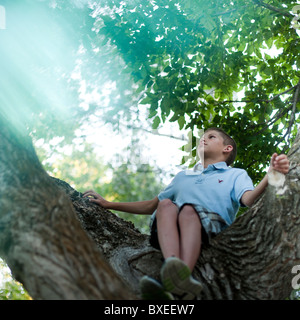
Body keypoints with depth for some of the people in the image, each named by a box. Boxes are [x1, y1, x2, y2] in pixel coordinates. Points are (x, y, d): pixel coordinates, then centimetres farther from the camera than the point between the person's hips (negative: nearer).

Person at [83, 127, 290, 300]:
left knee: (188, 210, -35)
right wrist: (109, 204, 35)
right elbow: (150, 206, 40)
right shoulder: (183, 176, 39)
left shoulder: (235, 175, 24)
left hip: (210, 224, -3)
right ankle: (172, 264, -57)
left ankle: (182, 276, -63)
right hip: (168, 230, 3)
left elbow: (249, 199, 0)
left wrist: (270, 177, -21)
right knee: (166, 204, -29)